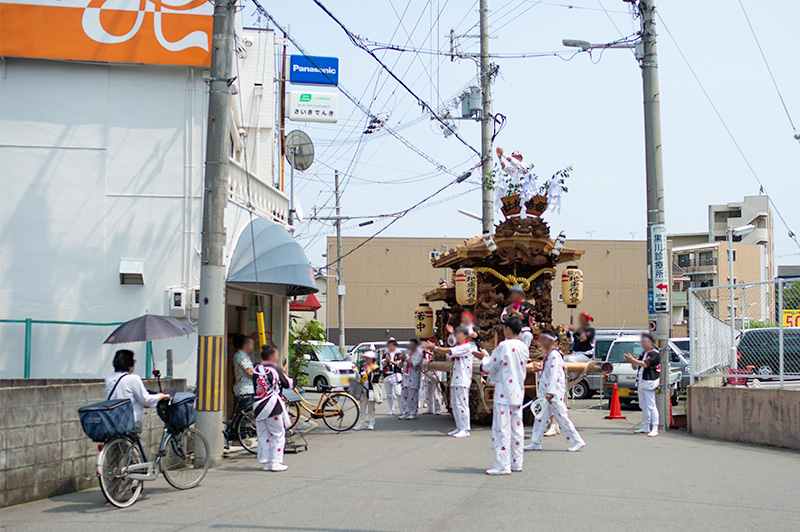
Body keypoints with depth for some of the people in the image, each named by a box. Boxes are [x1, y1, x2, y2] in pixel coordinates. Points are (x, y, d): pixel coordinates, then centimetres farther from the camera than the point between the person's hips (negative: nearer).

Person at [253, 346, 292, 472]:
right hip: (273, 406, -6)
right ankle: (276, 462, 1)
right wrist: (284, 372, 14)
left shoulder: (256, 369, 7)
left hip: (258, 407, 6)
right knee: (278, 434, 3)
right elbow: (288, 384, -2)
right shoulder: (276, 370, -8)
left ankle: (266, 462, 14)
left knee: (263, 435, 12)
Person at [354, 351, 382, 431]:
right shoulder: (363, 367, 14)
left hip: (371, 391, -6)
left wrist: (369, 372, -23)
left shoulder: (376, 368, -5)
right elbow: (359, 379, 13)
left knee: (371, 409, 3)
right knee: (363, 408, 8)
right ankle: (362, 423, 13)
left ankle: (371, 424, 10)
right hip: (363, 390, 6)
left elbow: (374, 379, -18)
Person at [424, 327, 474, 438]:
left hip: (462, 380, -10)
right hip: (455, 380, 10)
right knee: (454, 404, 10)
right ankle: (459, 428, 17)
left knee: (461, 404, -11)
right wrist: (432, 348, 4)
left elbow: (450, 351, -16)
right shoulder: (458, 347, 22)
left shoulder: (466, 346, -8)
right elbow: (447, 353, 14)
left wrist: (435, 347, -11)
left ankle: (465, 430, -9)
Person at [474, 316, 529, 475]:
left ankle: (503, 466, -6)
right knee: (516, 428, 11)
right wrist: (491, 357, 21)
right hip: (518, 392, 7)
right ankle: (516, 463, 16)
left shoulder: (504, 346, -14)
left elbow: (491, 368, -8)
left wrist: (484, 357, 12)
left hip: (504, 393, -7)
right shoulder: (524, 347, 8)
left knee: (502, 429, -5)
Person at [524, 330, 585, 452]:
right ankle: (536, 443, 11)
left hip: (554, 393, -10)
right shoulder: (549, 355, 15)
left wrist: (550, 392, -27)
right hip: (546, 392, 10)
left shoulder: (554, 355, -15)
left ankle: (577, 441, 3)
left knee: (561, 417, -5)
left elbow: (553, 374, -22)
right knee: (540, 416, 8)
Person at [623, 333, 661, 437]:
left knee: (651, 406, -10)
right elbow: (635, 367, 20)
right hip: (641, 383, 9)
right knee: (643, 406, 13)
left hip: (649, 383, -9)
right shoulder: (644, 354, 19)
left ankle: (655, 429, -11)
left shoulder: (655, 354, -8)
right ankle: (646, 427, 22)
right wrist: (632, 361, 0)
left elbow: (645, 364, -21)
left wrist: (632, 360, -24)